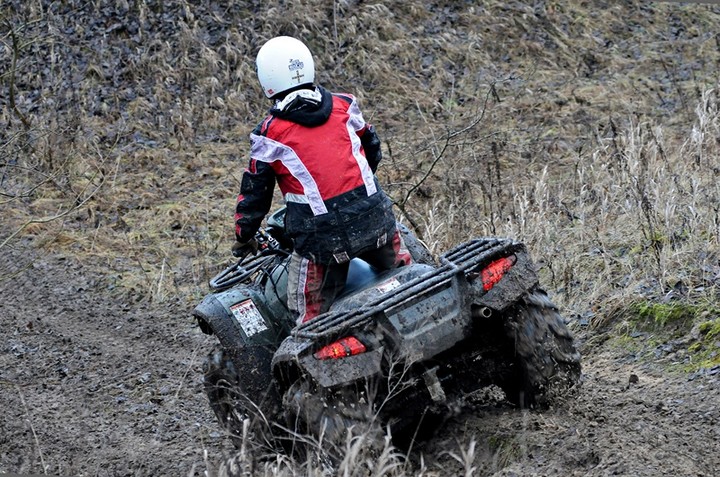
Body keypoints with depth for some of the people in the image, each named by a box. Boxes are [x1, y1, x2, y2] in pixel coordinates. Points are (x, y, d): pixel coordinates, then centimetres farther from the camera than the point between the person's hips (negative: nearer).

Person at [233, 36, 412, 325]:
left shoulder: (269, 135, -5)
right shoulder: (345, 106, 5)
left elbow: (254, 192, 2)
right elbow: (372, 148, 22)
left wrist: (244, 237, 18)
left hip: (321, 239, -4)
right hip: (374, 219, 4)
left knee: (309, 315, 6)